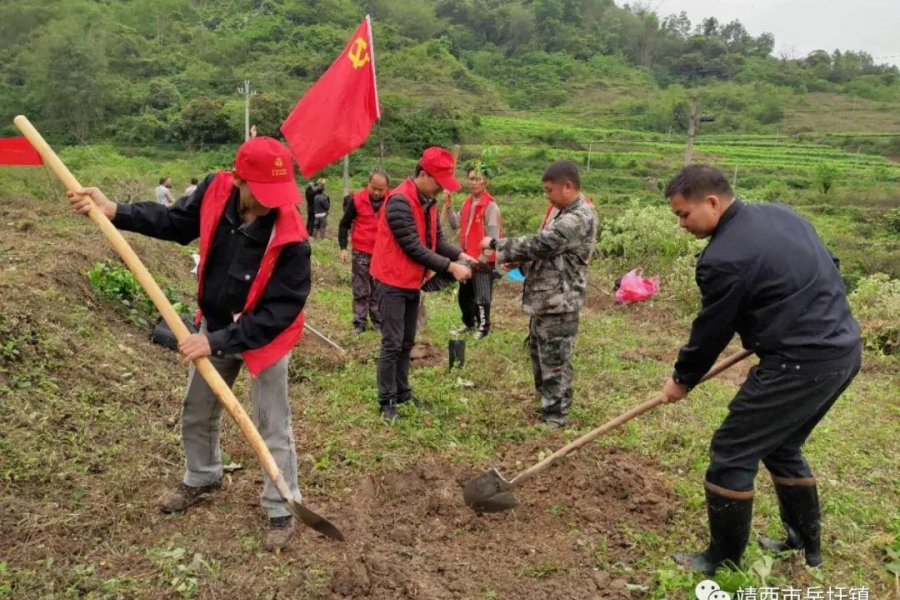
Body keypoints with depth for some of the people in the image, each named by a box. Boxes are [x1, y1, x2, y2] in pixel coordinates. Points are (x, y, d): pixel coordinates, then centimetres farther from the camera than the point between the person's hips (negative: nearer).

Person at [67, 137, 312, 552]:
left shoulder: (290, 240, -33)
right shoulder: (214, 191, -18)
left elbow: (280, 311, -29)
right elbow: (176, 222, 2)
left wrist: (217, 342, -30)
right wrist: (115, 212, -10)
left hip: (264, 336, -6)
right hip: (214, 328, 6)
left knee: (273, 428, 5)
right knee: (197, 414, 22)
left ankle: (281, 511, 25)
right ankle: (201, 479, 49)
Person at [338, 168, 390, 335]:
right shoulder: (357, 199, -10)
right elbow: (344, 224, -1)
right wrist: (343, 247, -7)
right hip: (361, 252, -1)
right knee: (360, 290, 6)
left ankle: (378, 322, 20)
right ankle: (359, 323, 14)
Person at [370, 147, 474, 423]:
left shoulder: (427, 202, 8)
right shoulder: (400, 201, -22)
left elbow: (438, 240, 7)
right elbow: (413, 247, -24)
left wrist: (461, 255, -11)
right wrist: (450, 267, -23)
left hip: (412, 282, 9)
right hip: (393, 283, -9)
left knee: (407, 343, 15)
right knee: (392, 344, -4)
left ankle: (403, 393, 27)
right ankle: (387, 402, 5)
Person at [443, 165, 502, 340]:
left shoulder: (491, 206, -15)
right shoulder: (467, 203, 9)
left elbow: (493, 235, -17)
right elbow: (456, 225, 8)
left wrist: (483, 258, -19)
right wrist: (448, 207, -5)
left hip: (483, 259, -8)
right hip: (467, 257, 8)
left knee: (481, 296, 2)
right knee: (464, 294, 17)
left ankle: (483, 327, 18)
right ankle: (469, 323, 35)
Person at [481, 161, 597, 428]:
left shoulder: (580, 217, -19)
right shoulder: (563, 214, 14)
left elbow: (539, 244, -24)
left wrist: (496, 244, -15)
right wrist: (519, 262, 5)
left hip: (560, 303, -10)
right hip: (544, 300, 10)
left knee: (555, 360, 0)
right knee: (539, 354, 19)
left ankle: (555, 417, 12)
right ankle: (547, 403, 34)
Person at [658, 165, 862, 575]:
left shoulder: (723, 257, -19)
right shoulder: (780, 213, 9)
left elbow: (711, 330, -8)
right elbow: (828, 269, 19)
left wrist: (682, 379, 8)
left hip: (801, 365, -10)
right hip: (844, 350, 10)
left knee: (731, 453, 2)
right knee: (782, 447, 24)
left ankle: (724, 561, 14)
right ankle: (806, 544, 37)